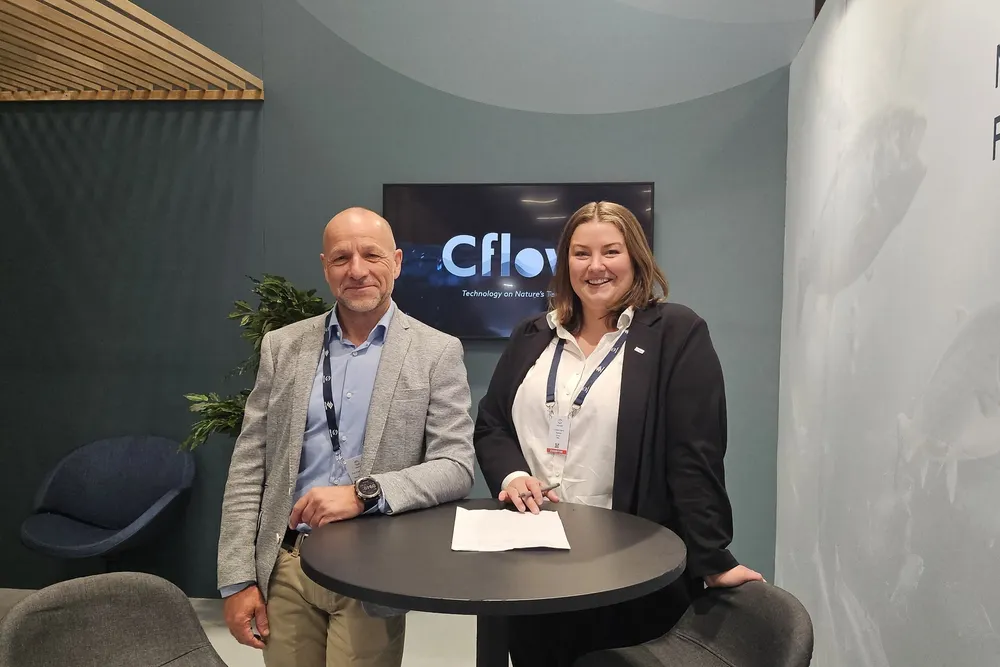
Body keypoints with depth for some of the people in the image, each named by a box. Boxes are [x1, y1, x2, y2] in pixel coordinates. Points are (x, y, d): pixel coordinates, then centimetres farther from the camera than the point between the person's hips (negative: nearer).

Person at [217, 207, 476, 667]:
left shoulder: (437, 353, -4)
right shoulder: (283, 346, 4)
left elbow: (456, 466, -8)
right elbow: (248, 468, 4)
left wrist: (364, 493, -22)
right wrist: (237, 578, -1)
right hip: (284, 567, 3)